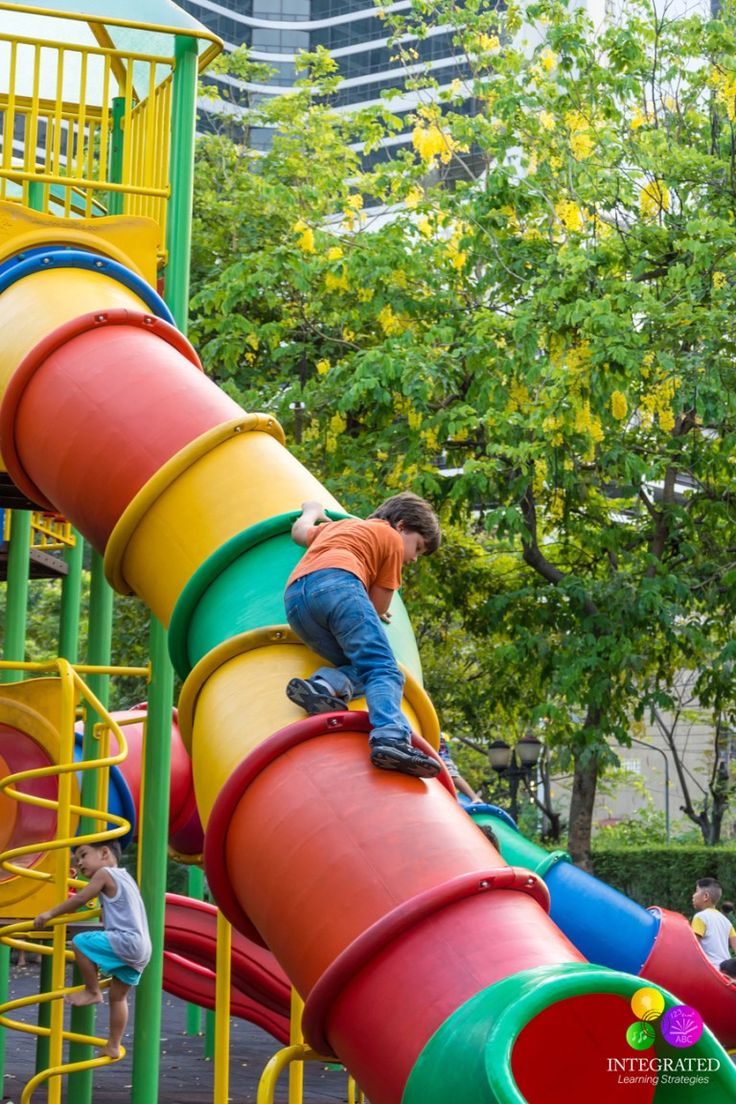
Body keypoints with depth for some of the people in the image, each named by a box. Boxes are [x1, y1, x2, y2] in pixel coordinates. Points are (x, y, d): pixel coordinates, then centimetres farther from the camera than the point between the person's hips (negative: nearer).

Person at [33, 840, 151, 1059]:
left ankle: (92, 991, -1)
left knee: (80, 942, -11)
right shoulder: (124, 877, 26)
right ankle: (113, 1046, 15)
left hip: (125, 940, -10)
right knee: (118, 996, 14)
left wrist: (51, 913, 4)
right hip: (142, 949, 10)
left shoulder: (105, 874, 0)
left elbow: (79, 899, -2)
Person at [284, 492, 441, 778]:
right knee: (384, 671, -16)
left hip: (293, 597, 7)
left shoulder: (337, 525, 40)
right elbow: (378, 608, 15)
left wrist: (313, 511, 78)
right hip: (337, 583, -7)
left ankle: (325, 685, -24)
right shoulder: (392, 538, 21)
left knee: (362, 668, 8)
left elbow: (300, 531, 58)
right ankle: (390, 737, -44)